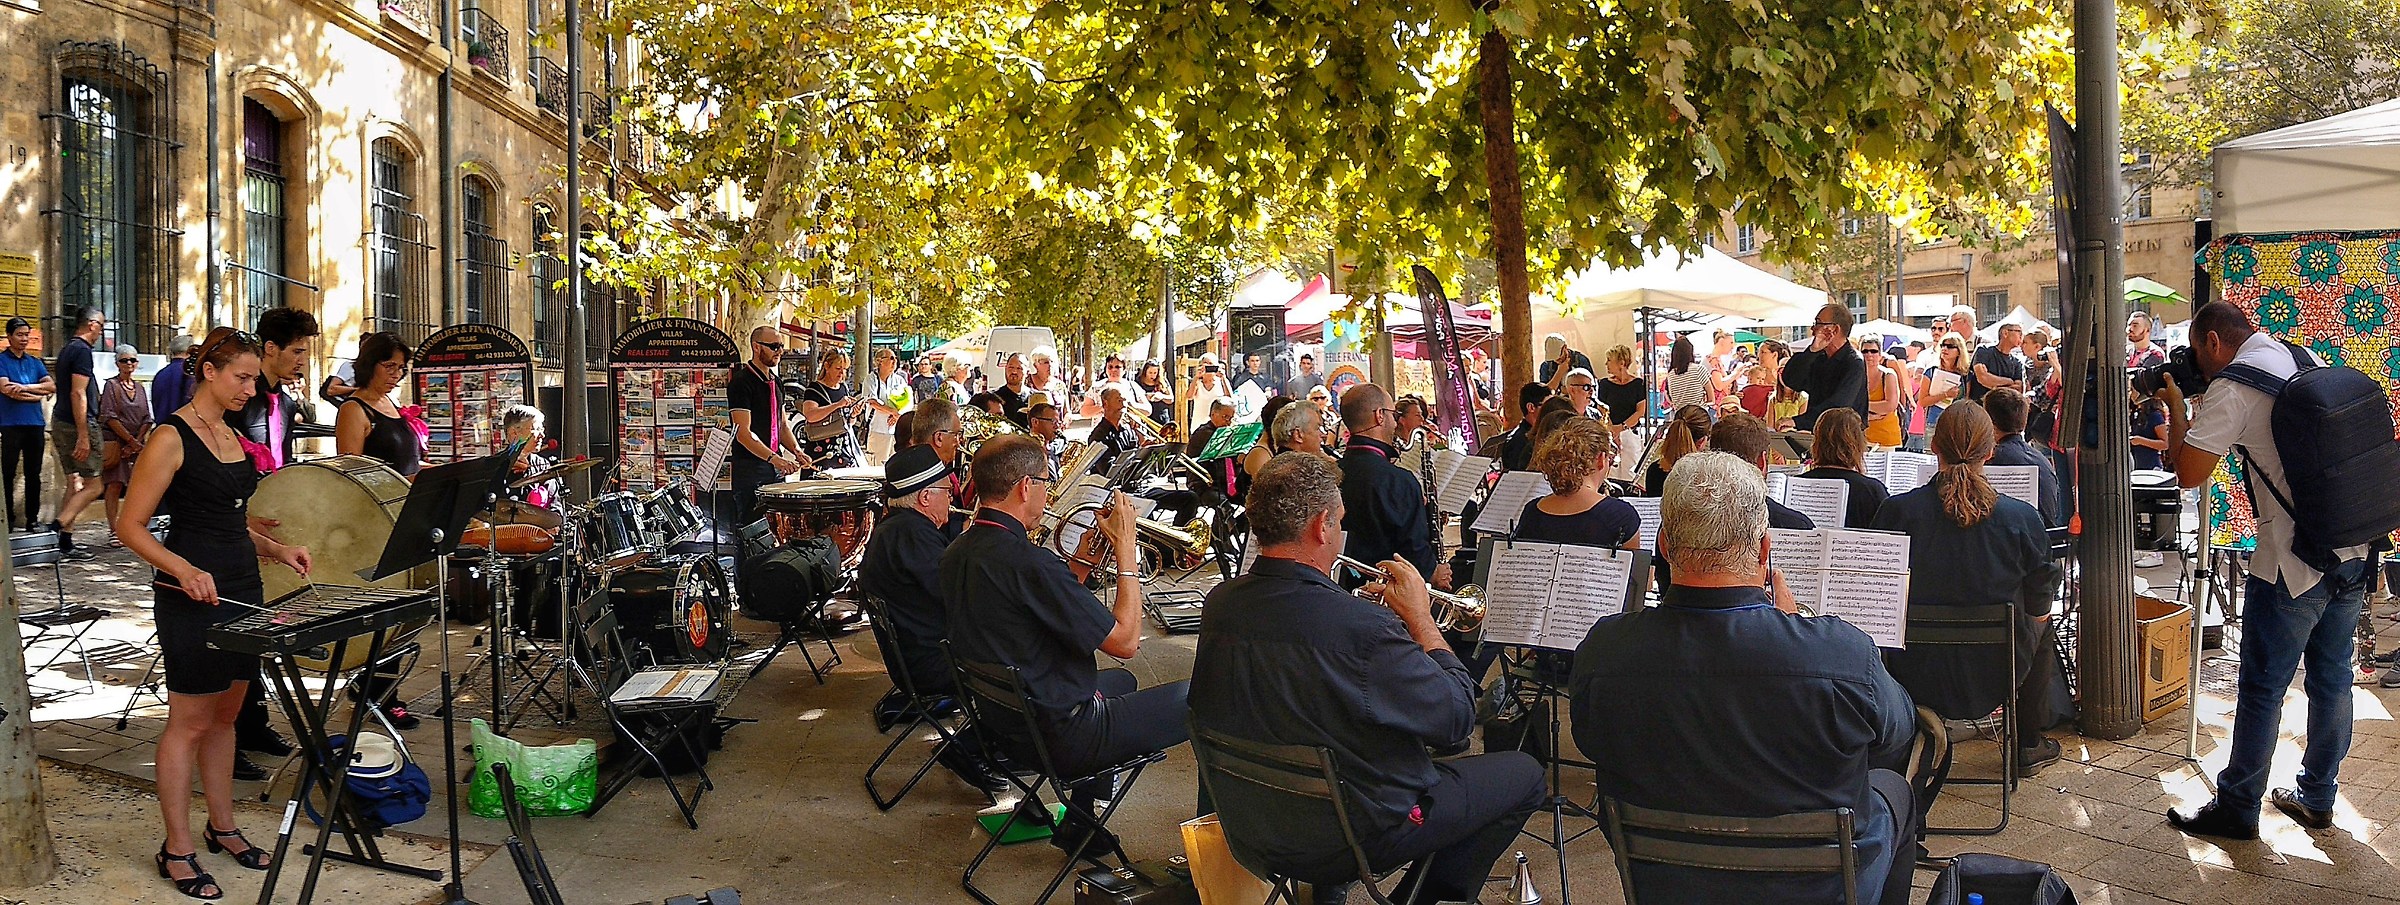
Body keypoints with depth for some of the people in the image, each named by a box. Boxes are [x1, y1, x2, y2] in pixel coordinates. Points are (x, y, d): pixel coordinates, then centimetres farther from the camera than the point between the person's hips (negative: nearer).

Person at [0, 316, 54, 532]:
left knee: (34, 474, 6)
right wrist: (38, 394, -5)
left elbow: (52, 386, 3)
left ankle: (32, 519, 11)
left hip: (35, 424, 4)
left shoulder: (35, 362, 15)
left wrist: (25, 387, -11)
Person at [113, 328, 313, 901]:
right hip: (191, 596, -8)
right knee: (190, 723, 0)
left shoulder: (230, 436, 12)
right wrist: (183, 568, -28)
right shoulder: (171, 439, -12)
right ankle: (177, 851, 10)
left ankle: (222, 827, 28)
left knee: (225, 715, 16)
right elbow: (130, 526, -14)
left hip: (241, 590, 8)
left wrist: (275, 550, 5)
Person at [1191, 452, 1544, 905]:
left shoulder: (1218, 604, -10)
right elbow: (1457, 721, -18)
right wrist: (1420, 616, -8)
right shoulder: (1360, 628, -31)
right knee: (1524, 774, 10)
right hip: (1352, 840, -7)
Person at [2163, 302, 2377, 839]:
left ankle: (2237, 809, 11)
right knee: (2332, 679, 16)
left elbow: (2189, 473, -15)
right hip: (2355, 552, 8)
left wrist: (2175, 405, -4)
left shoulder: (2232, 389, -13)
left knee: (2261, 688, 2)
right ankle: (2317, 799, 28)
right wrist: (2196, 408, 16)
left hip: (2292, 562, -8)